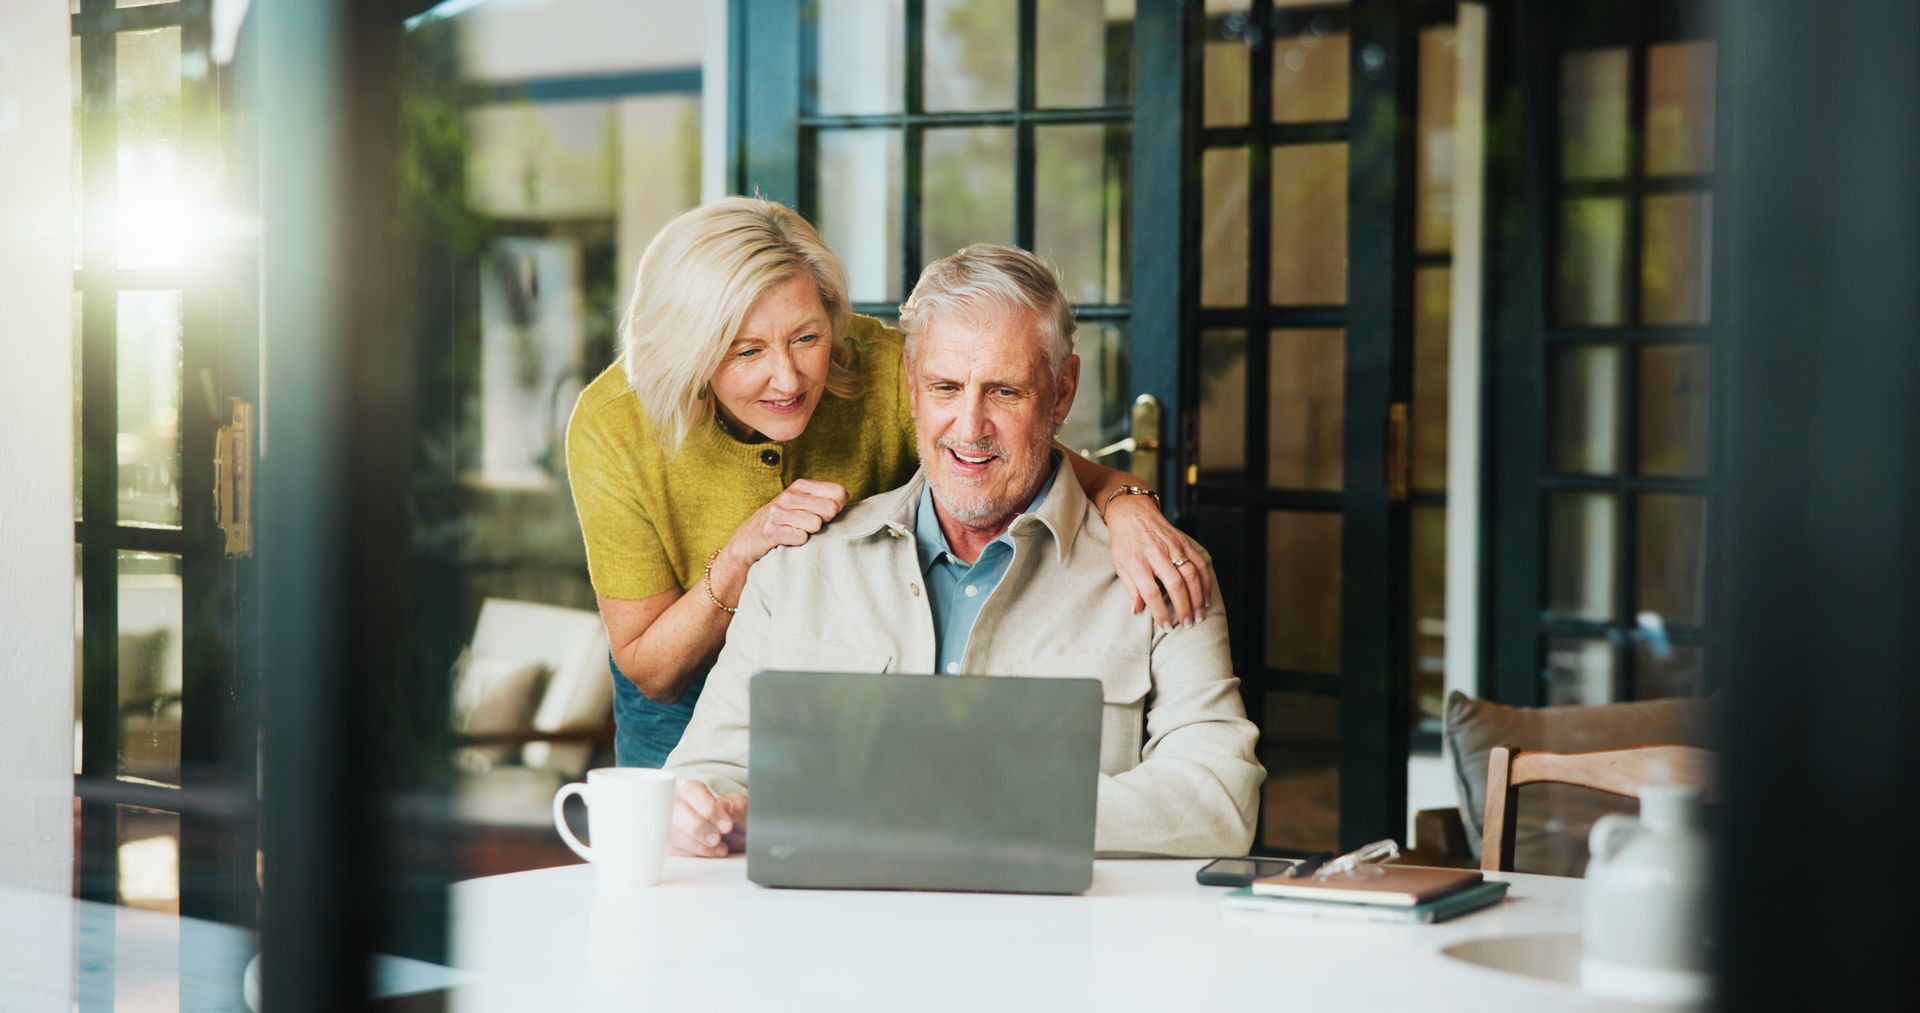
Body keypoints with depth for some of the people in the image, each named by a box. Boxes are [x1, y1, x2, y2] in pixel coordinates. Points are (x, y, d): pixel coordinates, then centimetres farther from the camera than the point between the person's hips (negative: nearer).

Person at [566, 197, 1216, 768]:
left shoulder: (879, 371, -25)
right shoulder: (612, 428, -25)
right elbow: (649, 672, -18)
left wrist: (1123, 501, -44)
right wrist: (742, 554, -34)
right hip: (688, 703, 0)